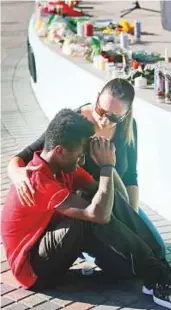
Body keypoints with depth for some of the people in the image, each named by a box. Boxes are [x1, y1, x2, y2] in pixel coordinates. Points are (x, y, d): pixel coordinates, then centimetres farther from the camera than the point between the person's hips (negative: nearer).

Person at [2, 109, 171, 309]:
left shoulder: (64, 167, 0)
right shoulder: (38, 180, -29)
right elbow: (99, 214, -35)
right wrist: (107, 165, -27)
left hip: (48, 250, 9)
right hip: (33, 268, -9)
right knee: (93, 218, -30)